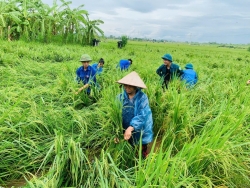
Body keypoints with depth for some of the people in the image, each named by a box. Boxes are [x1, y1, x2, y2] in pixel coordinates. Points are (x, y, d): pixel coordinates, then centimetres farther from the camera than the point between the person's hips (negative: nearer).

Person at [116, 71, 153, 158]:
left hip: (140, 131, -2)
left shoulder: (142, 97, -17)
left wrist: (130, 128, -37)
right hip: (126, 130, 2)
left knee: (143, 153, 17)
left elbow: (141, 116, -25)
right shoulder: (121, 97, -9)